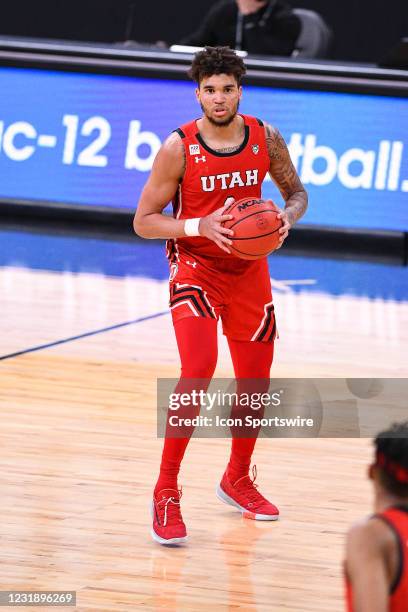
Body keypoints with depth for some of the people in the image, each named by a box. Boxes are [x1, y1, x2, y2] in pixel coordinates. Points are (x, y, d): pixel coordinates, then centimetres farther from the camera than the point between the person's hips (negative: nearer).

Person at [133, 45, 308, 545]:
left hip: (249, 270, 5)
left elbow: (296, 191, 8)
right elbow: (143, 221, -12)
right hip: (195, 269, -5)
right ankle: (166, 492, -15)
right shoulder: (179, 148, -16)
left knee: (255, 382, 12)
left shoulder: (265, 138, -6)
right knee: (198, 370, -25)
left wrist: (288, 216, -15)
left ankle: (237, 480, 37)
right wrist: (200, 226, -28)